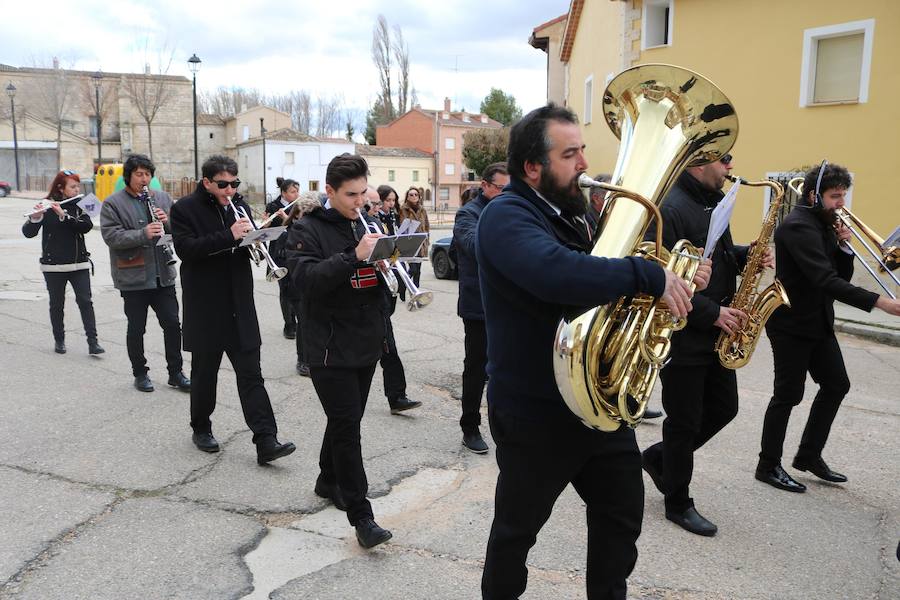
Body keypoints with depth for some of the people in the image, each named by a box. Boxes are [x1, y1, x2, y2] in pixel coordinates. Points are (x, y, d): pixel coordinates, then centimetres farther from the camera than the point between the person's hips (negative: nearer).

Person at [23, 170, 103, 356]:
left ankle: (92, 342, -6)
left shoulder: (79, 205, 3)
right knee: (57, 304, 8)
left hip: (79, 263, 1)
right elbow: (28, 233, -8)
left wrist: (64, 215, -25)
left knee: (85, 301, -6)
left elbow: (86, 226, -13)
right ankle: (59, 340, 23)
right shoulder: (46, 207, -3)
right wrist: (35, 218, -28)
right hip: (53, 265, -1)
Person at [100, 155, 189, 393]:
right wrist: (143, 234, -27)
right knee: (136, 329, 8)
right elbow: (111, 236, -15)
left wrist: (168, 221, -11)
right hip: (133, 277, -3)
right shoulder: (112, 203, -4)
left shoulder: (162, 198, 9)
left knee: (172, 324, 5)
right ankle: (140, 373, 24)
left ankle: (176, 373, 17)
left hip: (163, 275, 3)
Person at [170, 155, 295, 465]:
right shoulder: (185, 208, -5)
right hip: (205, 308, -3)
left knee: (251, 374, 0)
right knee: (205, 372, 11)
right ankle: (201, 428, 32)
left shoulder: (239, 205, 10)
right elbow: (185, 248, -18)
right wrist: (229, 236, -27)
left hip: (240, 305, 4)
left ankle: (266, 441, -3)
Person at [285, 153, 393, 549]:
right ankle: (361, 517, 0)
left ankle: (329, 480, 39)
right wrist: (355, 256, -32)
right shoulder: (307, 229, -8)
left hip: (367, 343, 7)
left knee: (345, 420, 18)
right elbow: (307, 277, -23)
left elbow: (379, 275, 16)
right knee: (346, 426, -6)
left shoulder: (366, 226, 12)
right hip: (331, 347, -7)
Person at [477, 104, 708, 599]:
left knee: (623, 512, 21)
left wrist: (678, 281, 1)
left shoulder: (573, 213, 10)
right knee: (517, 528, 12)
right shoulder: (505, 217, -20)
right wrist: (651, 276, -29)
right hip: (536, 412, -8)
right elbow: (559, 275, -40)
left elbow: (598, 282, 17)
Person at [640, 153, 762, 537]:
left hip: (716, 337, 9)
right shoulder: (670, 209, -19)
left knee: (723, 409, 17)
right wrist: (711, 313, -21)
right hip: (683, 339, -9)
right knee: (684, 423, 4)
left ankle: (659, 457, 35)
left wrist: (747, 256, 2)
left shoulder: (713, 204, 12)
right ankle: (678, 504, 22)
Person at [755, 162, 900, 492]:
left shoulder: (824, 224, 11)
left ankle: (809, 455, 26)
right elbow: (826, 280, -30)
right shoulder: (798, 226, -20)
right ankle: (768, 466, 12)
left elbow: (841, 276, 11)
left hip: (818, 322, 10)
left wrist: (843, 245, -6)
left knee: (836, 385, 14)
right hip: (791, 325, -10)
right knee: (788, 395, -2)